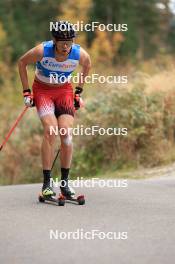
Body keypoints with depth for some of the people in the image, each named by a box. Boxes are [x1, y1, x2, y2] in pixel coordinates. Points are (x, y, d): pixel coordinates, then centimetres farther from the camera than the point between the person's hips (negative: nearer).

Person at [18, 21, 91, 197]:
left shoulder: (80, 54, -20)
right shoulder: (41, 51, -26)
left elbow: (87, 65, 7)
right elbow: (22, 63, -6)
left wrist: (79, 90, 9)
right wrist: (26, 92, -5)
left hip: (65, 91, 2)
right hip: (42, 90, -2)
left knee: (66, 132, -15)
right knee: (50, 131, -21)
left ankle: (65, 181, -3)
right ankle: (46, 182, -16)